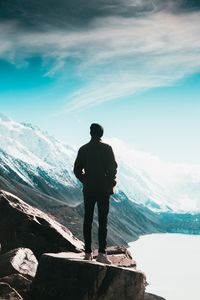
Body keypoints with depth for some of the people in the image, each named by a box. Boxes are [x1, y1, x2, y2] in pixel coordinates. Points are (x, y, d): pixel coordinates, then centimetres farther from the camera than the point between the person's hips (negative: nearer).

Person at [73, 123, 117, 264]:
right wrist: (111, 182, 5)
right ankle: (102, 253, -8)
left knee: (88, 220, 8)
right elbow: (113, 167, -9)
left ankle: (88, 252, 10)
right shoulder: (106, 148, -5)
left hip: (88, 189, 3)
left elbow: (77, 169, 5)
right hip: (103, 189, -3)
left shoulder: (83, 149, 5)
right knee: (103, 220, -2)